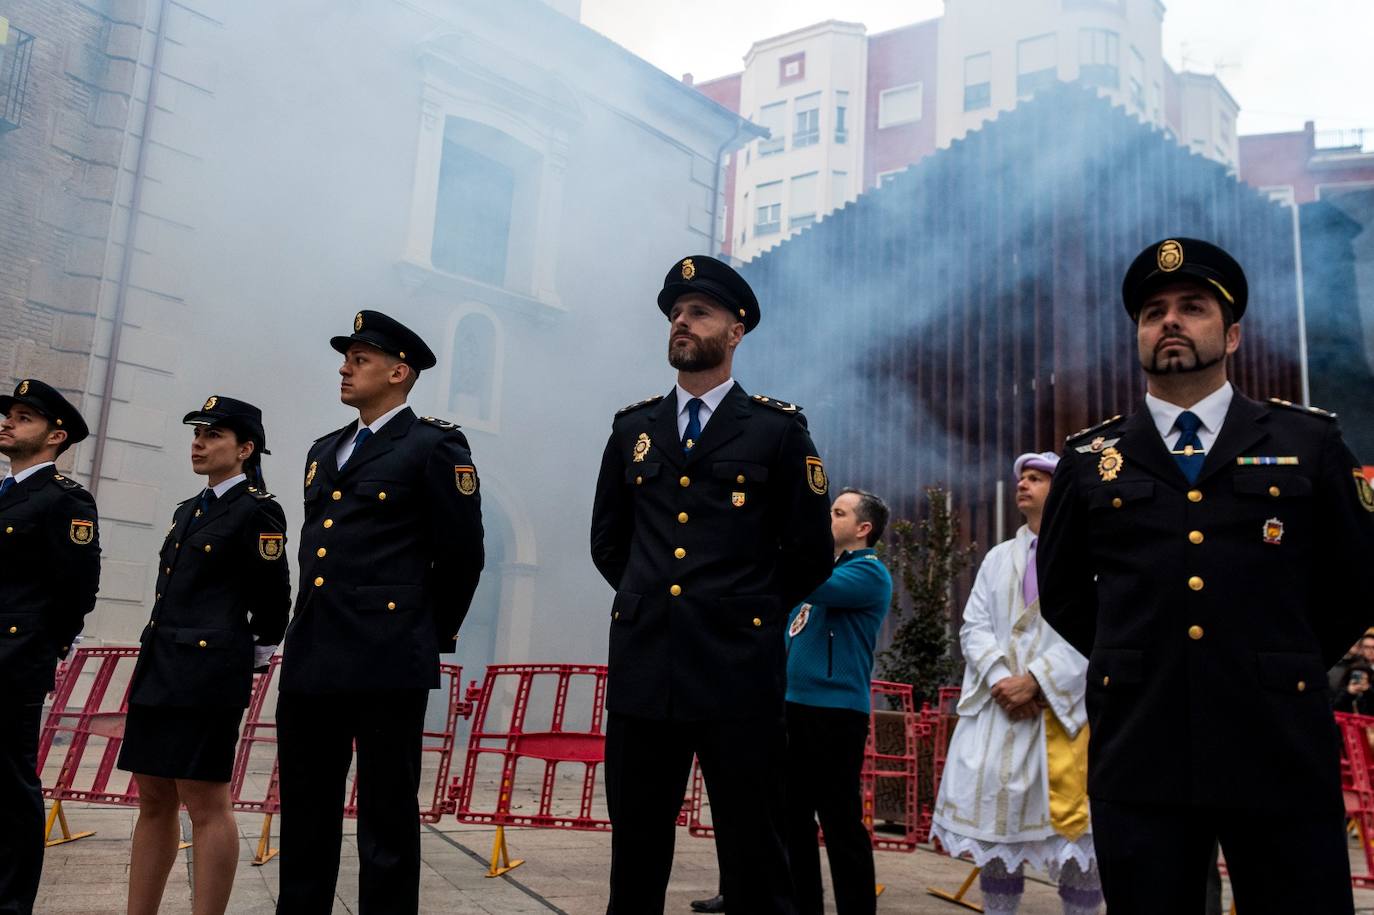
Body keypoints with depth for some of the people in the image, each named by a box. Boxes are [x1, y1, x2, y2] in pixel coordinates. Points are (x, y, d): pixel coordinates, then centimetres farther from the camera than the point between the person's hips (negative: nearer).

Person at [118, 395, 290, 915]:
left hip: (209, 672, -9)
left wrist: (254, 655, 4)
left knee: (205, 804, -5)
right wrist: (153, 662, 20)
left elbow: (272, 599, -6)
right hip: (158, 668, 9)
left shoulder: (258, 510, -7)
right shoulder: (188, 511, 18)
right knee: (154, 801, 12)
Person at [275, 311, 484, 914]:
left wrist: (429, 637, 4)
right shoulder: (324, 452, 20)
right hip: (310, 657, 7)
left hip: (386, 661, -7)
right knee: (304, 816, 12)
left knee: (386, 820, 1)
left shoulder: (435, 446, -3)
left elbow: (461, 556, -2)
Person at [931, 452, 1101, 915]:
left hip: (1067, 707, -4)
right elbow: (974, 627, 9)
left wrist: (1036, 681, -16)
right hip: (999, 707, 5)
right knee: (994, 818, 5)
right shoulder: (997, 557, 18)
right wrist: (1000, 681, -9)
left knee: (1075, 831, -2)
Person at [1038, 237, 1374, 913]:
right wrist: (1132, 664, 11)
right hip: (1139, 755, 1)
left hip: (1281, 751, 0)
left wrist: (1288, 665, 10)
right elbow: (1062, 593, 18)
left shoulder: (1308, 442, 7)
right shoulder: (1090, 458, 10)